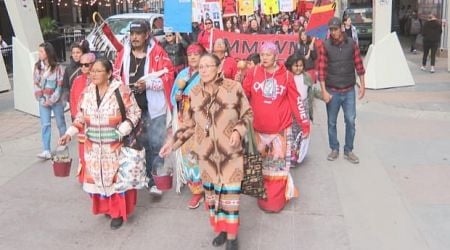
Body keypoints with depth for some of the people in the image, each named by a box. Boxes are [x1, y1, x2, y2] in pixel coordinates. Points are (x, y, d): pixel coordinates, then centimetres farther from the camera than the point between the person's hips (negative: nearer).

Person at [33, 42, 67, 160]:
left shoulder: (57, 67, -9)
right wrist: (41, 99, -7)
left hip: (56, 100, -2)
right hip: (43, 101, 3)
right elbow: (36, 84, 3)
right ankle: (47, 151, -6)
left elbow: (60, 86, -10)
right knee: (45, 125, -3)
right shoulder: (37, 66, 1)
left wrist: (52, 100, -14)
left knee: (60, 123, 11)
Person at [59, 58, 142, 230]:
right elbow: (80, 117, 11)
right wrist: (69, 133, -2)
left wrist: (122, 131, -21)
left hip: (116, 146, -4)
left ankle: (118, 213, 17)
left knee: (116, 177, 3)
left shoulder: (121, 90, -12)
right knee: (98, 177, 12)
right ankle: (106, 207, 31)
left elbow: (134, 113, -9)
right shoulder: (87, 92, 3)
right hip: (94, 147, 5)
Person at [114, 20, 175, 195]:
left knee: (155, 144, 1)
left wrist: (148, 84, -18)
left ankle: (153, 179, 13)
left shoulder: (158, 52, -6)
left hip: (153, 108, -4)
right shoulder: (124, 53, 7)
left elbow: (168, 76, -9)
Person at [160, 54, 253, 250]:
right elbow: (190, 124, 10)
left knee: (230, 192, 2)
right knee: (211, 192, 13)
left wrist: (238, 131, -18)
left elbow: (247, 114, 0)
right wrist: (173, 142, 3)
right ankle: (220, 229, 33)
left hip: (230, 152, -3)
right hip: (206, 152, 4)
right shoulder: (194, 93, 2)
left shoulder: (233, 87, -9)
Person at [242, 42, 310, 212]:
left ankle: (276, 200, 17)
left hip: (281, 128, -1)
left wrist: (305, 123, 4)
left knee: (278, 163, 4)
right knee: (261, 163, 13)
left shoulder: (286, 75, -2)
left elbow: (295, 101, 2)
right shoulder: (253, 73, -2)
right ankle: (263, 197, 29)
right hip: (259, 128, 1)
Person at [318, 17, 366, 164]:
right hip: (332, 91, -1)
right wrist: (324, 91, -11)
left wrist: (362, 85, 3)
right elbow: (322, 70, -7)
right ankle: (334, 149, 25)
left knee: (350, 121, 3)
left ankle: (348, 151, 17)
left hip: (349, 91, 1)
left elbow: (358, 65, 3)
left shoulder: (351, 44, -1)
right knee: (332, 122, 9)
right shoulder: (325, 46, -6)